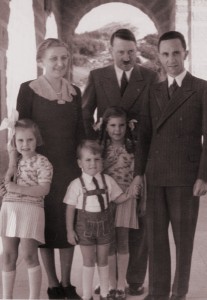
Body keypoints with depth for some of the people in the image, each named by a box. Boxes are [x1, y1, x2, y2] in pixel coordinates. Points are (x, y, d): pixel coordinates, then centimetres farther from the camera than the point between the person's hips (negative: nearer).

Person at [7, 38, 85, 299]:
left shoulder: (74, 91, 7)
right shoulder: (28, 90, -6)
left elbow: (79, 131, 11)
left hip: (70, 169, 4)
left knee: (69, 226, 9)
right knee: (46, 226, 6)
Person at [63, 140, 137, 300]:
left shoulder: (108, 180, -3)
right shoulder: (76, 184, -10)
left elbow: (117, 198, 7)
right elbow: (70, 209, -6)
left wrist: (129, 194, -12)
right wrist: (70, 230, -7)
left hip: (104, 224, 2)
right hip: (85, 225, -2)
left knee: (103, 261, 14)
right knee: (88, 261, 8)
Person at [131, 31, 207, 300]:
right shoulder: (154, 92, 12)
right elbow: (145, 135, 10)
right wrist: (139, 172, 2)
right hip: (156, 176, 4)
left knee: (183, 236, 5)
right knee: (156, 234, 6)